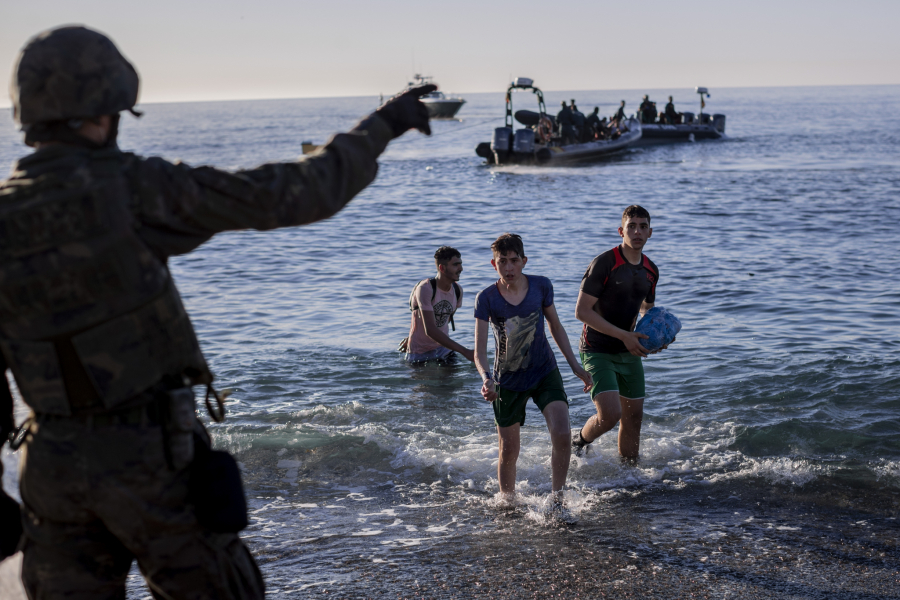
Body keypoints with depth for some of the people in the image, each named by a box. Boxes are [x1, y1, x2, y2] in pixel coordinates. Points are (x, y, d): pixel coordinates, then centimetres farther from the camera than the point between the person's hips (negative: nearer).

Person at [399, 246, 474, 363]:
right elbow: (430, 330, -30)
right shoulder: (425, 289, -23)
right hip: (420, 353, -5)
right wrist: (465, 352, -34)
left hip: (443, 347, 5)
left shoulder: (457, 290, -2)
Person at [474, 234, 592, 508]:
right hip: (508, 381, -1)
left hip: (545, 373, 1)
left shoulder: (541, 286, -8)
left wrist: (575, 365, 8)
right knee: (508, 452, 8)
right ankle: (509, 504, 33)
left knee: (562, 435, -19)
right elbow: (479, 350, -18)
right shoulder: (486, 298, -15)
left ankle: (557, 500, -1)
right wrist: (486, 379, -38)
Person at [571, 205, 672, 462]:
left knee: (633, 417, 10)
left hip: (628, 352, 7)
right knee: (610, 415, -19)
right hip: (597, 351, -7)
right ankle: (579, 441, 12)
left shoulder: (651, 270, 7)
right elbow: (582, 311, -19)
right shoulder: (604, 264, -16)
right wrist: (623, 335, -22)